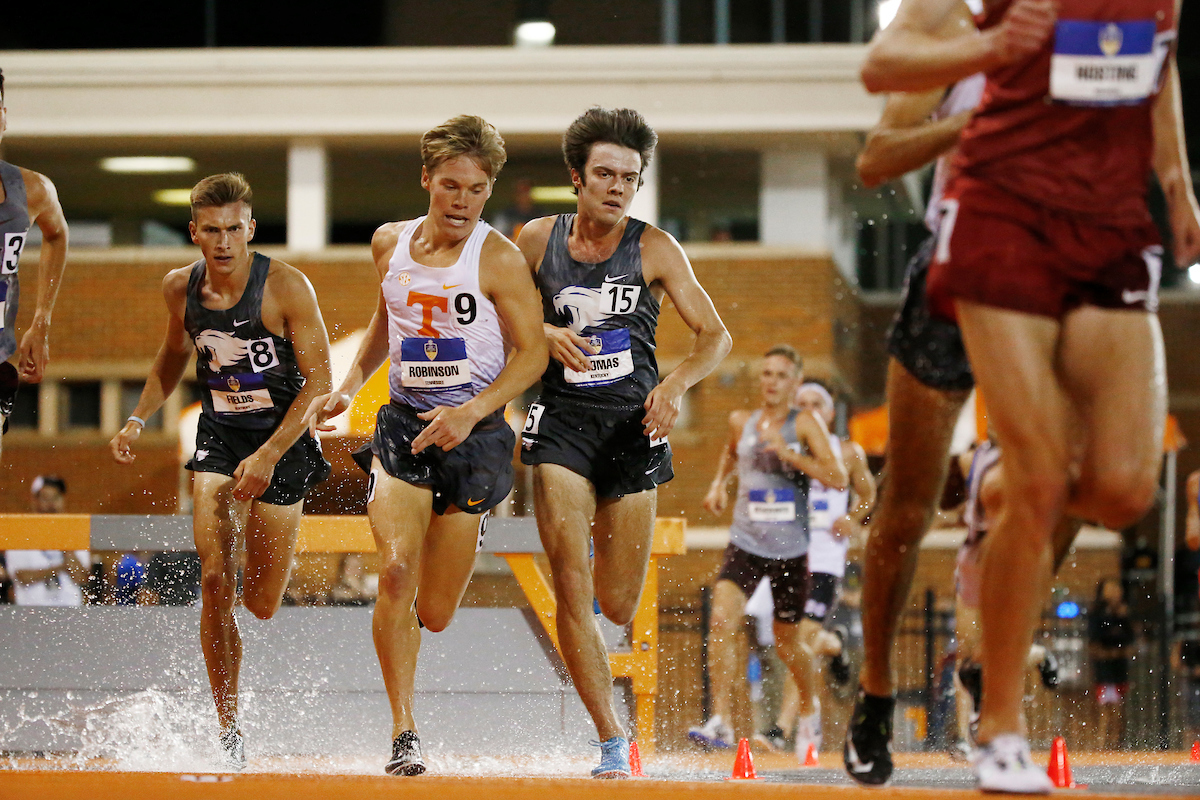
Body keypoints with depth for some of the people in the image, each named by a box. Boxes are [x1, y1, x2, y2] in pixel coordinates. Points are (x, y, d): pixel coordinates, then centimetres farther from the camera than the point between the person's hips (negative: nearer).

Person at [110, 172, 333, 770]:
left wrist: (269, 455, -23)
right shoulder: (180, 288, -4)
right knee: (215, 581, -15)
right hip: (218, 434, 3)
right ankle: (229, 732, -7)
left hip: (283, 436, -3)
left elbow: (319, 382, -16)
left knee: (260, 605, 4)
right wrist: (138, 420, 8)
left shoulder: (285, 287, -18)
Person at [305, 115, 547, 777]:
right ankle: (404, 734, -18)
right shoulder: (390, 244, 5)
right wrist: (348, 386, 15)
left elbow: (532, 354, -8)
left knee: (434, 614, 0)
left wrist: (472, 412, -20)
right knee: (395, 571, -21)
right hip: (403, 424, 3)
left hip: (475, 433, -3)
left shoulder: (499, 260, -9)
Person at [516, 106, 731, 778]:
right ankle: (613, 743, -8)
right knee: (573, 592, -14)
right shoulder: (537, 239, 2)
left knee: (618, 608, 4)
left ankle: (604, 555, 43)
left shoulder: (654, 249, 0)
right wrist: (546, 332, -8)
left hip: (634, 423, 0)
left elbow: (716, 336, -1)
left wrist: (679, 383, -20)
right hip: (562, 421, 0)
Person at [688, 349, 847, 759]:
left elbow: (838, 479, -16)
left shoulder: (806, 424, -6)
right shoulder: (741, 422, 5)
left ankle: (809, 708, 41)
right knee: (722, 620, -20)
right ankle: (721, 721, -22)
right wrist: (720, 482, 13)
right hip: (746, 542, 2)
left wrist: (789, 453, -22)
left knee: (788, 641, 11)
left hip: (791, 549, -2)